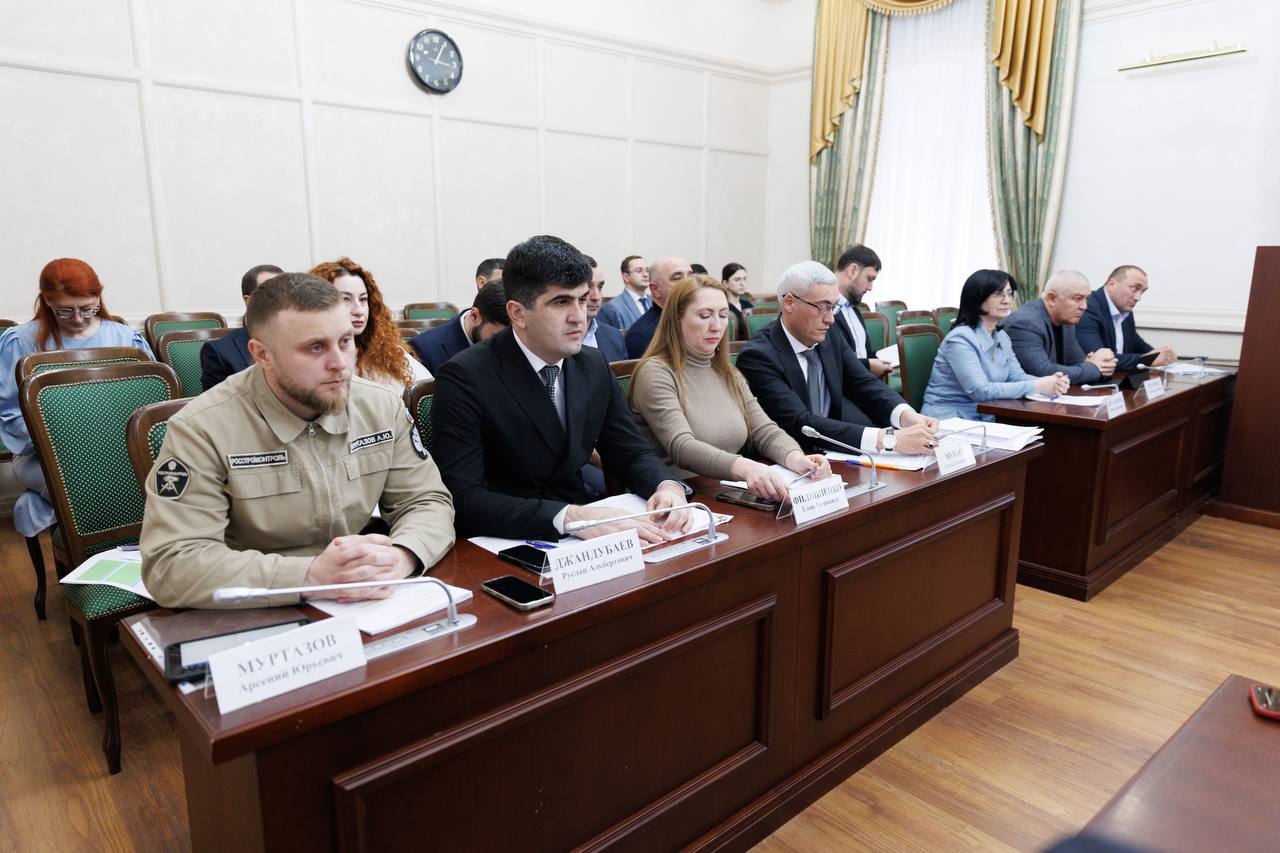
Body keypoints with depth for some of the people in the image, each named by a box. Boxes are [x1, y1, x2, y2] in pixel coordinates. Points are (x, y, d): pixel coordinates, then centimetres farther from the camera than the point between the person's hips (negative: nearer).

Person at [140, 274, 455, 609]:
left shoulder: (383, 406, -1)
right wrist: (311, 577, -29)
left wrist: (399, 558, -21)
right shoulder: (201, 429, -14)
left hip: (366, 610, 2)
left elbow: (428, 502, 1)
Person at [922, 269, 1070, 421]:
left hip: (985, 419, 8)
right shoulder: (960, 339, -16)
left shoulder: (1002, 337, 12)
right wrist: (1036, 387, -24)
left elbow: (1016, 376, 6)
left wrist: (1050, 382, -14)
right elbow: (979, 391, -24)